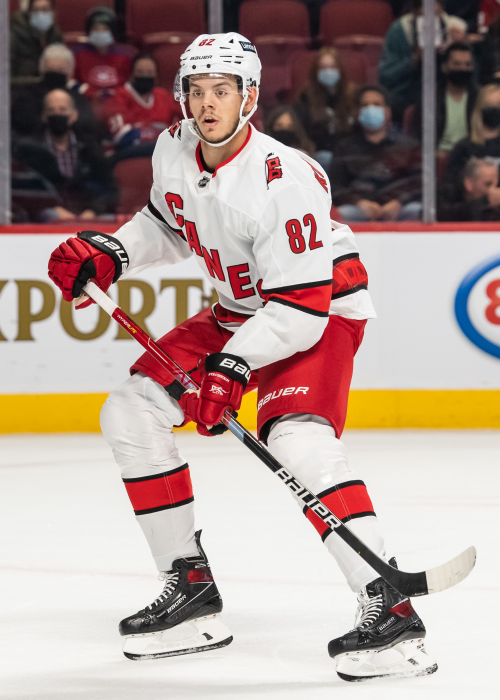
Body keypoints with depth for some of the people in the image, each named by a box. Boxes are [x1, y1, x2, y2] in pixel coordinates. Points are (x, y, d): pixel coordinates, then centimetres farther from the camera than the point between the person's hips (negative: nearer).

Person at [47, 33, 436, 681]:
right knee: (129, 414, 2)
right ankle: (191, 590, 9)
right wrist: (108, 254, 0)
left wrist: (233, 367, -40)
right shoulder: (174, 150, -7)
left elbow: (301, 307, -32)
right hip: (239, 312, 8)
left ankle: (389, 607, -35)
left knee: (298, 442, -32)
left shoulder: (287, 180, -30)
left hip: (321, 315, -8)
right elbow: (166, 225, 16)